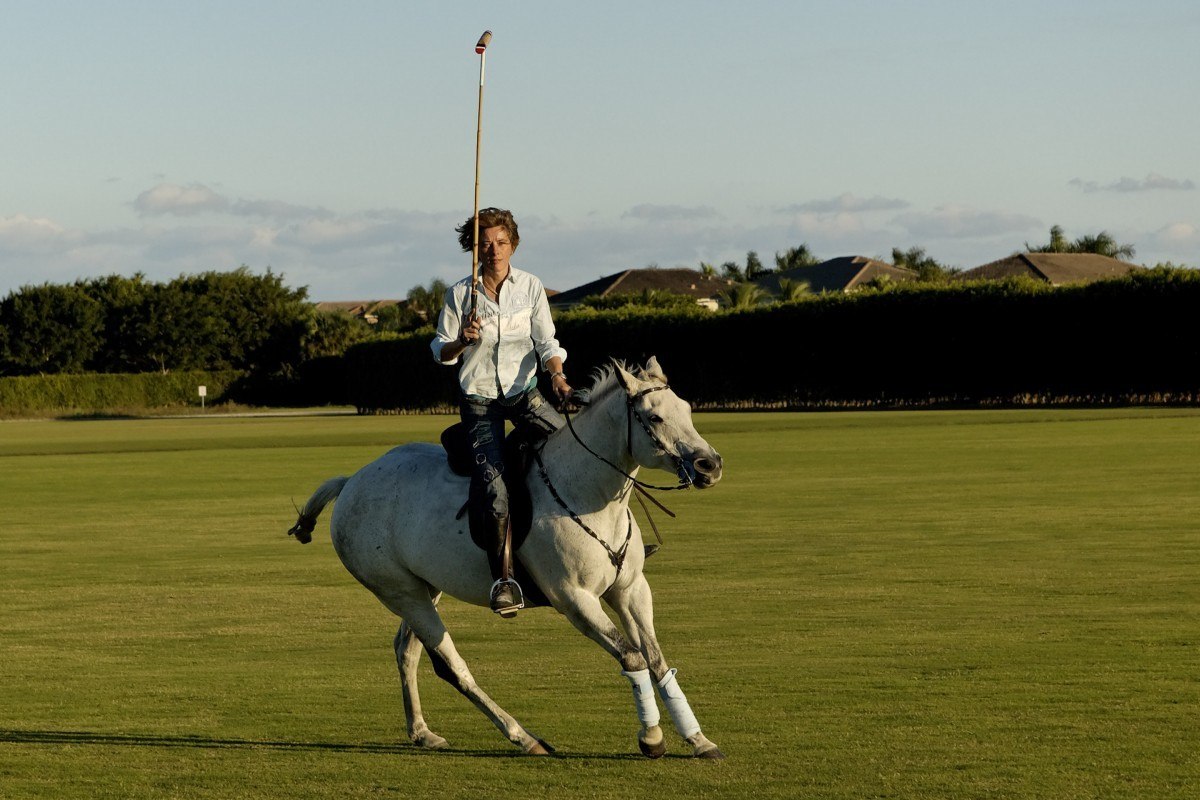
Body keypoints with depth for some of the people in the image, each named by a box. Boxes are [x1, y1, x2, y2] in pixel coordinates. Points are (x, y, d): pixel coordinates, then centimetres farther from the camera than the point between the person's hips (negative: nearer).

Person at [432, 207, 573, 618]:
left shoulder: (531, 287, 2)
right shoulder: (459, 294, -1)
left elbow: (546, 342, -1)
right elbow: (441, 352, 5)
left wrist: (557, 376, -20)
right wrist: (462, 341, -17)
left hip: (524, 391, 1)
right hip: (479, 400, -1)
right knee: (493, 490, -19)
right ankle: (503, 579, -11)